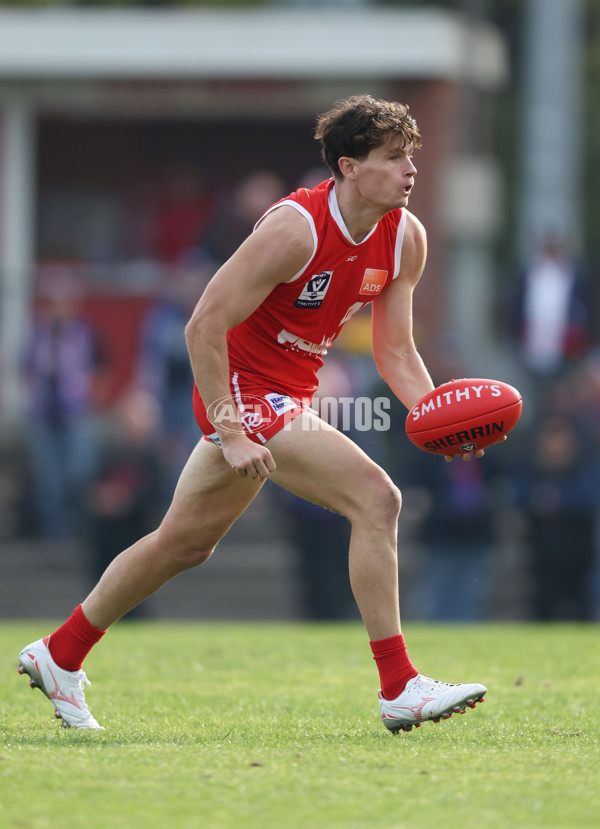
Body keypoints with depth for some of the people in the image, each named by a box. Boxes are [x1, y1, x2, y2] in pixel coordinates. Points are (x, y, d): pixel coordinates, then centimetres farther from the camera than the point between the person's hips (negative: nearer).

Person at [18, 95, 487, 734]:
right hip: (243, 392, -9)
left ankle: (60, 655, 36)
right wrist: (230, 434, -26)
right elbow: (203, 327, -23)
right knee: (375, 497, -21)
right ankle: (399, 689, -17)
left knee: (187, 541, 20)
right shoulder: (295, 229, -25)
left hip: (289, 395, 9)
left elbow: (395, 352, 5)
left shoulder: (404, 238, -2)